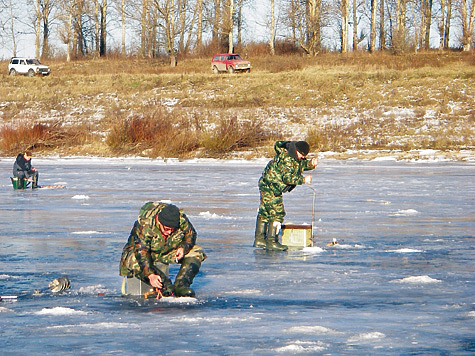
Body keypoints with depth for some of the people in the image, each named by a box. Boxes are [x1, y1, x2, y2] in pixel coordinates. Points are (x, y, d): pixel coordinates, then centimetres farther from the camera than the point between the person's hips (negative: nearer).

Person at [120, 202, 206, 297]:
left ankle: (180, 285, -27)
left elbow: (191, 235, -4)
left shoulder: (181, 220, -22)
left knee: (197, 252, -15)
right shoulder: (144, 225, -34)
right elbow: (141, 252, -41)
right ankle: (165, 286, -44)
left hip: (167, 252, 4)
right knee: (134, 262, -37)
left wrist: (183, 248, -26)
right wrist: (151, 275, -52)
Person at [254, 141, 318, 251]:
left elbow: (302, 164, 18)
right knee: (276, 213, -13)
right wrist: (303, 180, -27)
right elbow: (287, 178, -30)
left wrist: (311, 164, -2)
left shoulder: (295, 156, 3)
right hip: (270, 186, -11)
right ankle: (271, 241, -13)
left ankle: (259, 239, 24)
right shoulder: (286, 159, -26)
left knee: (265, 212, 16)